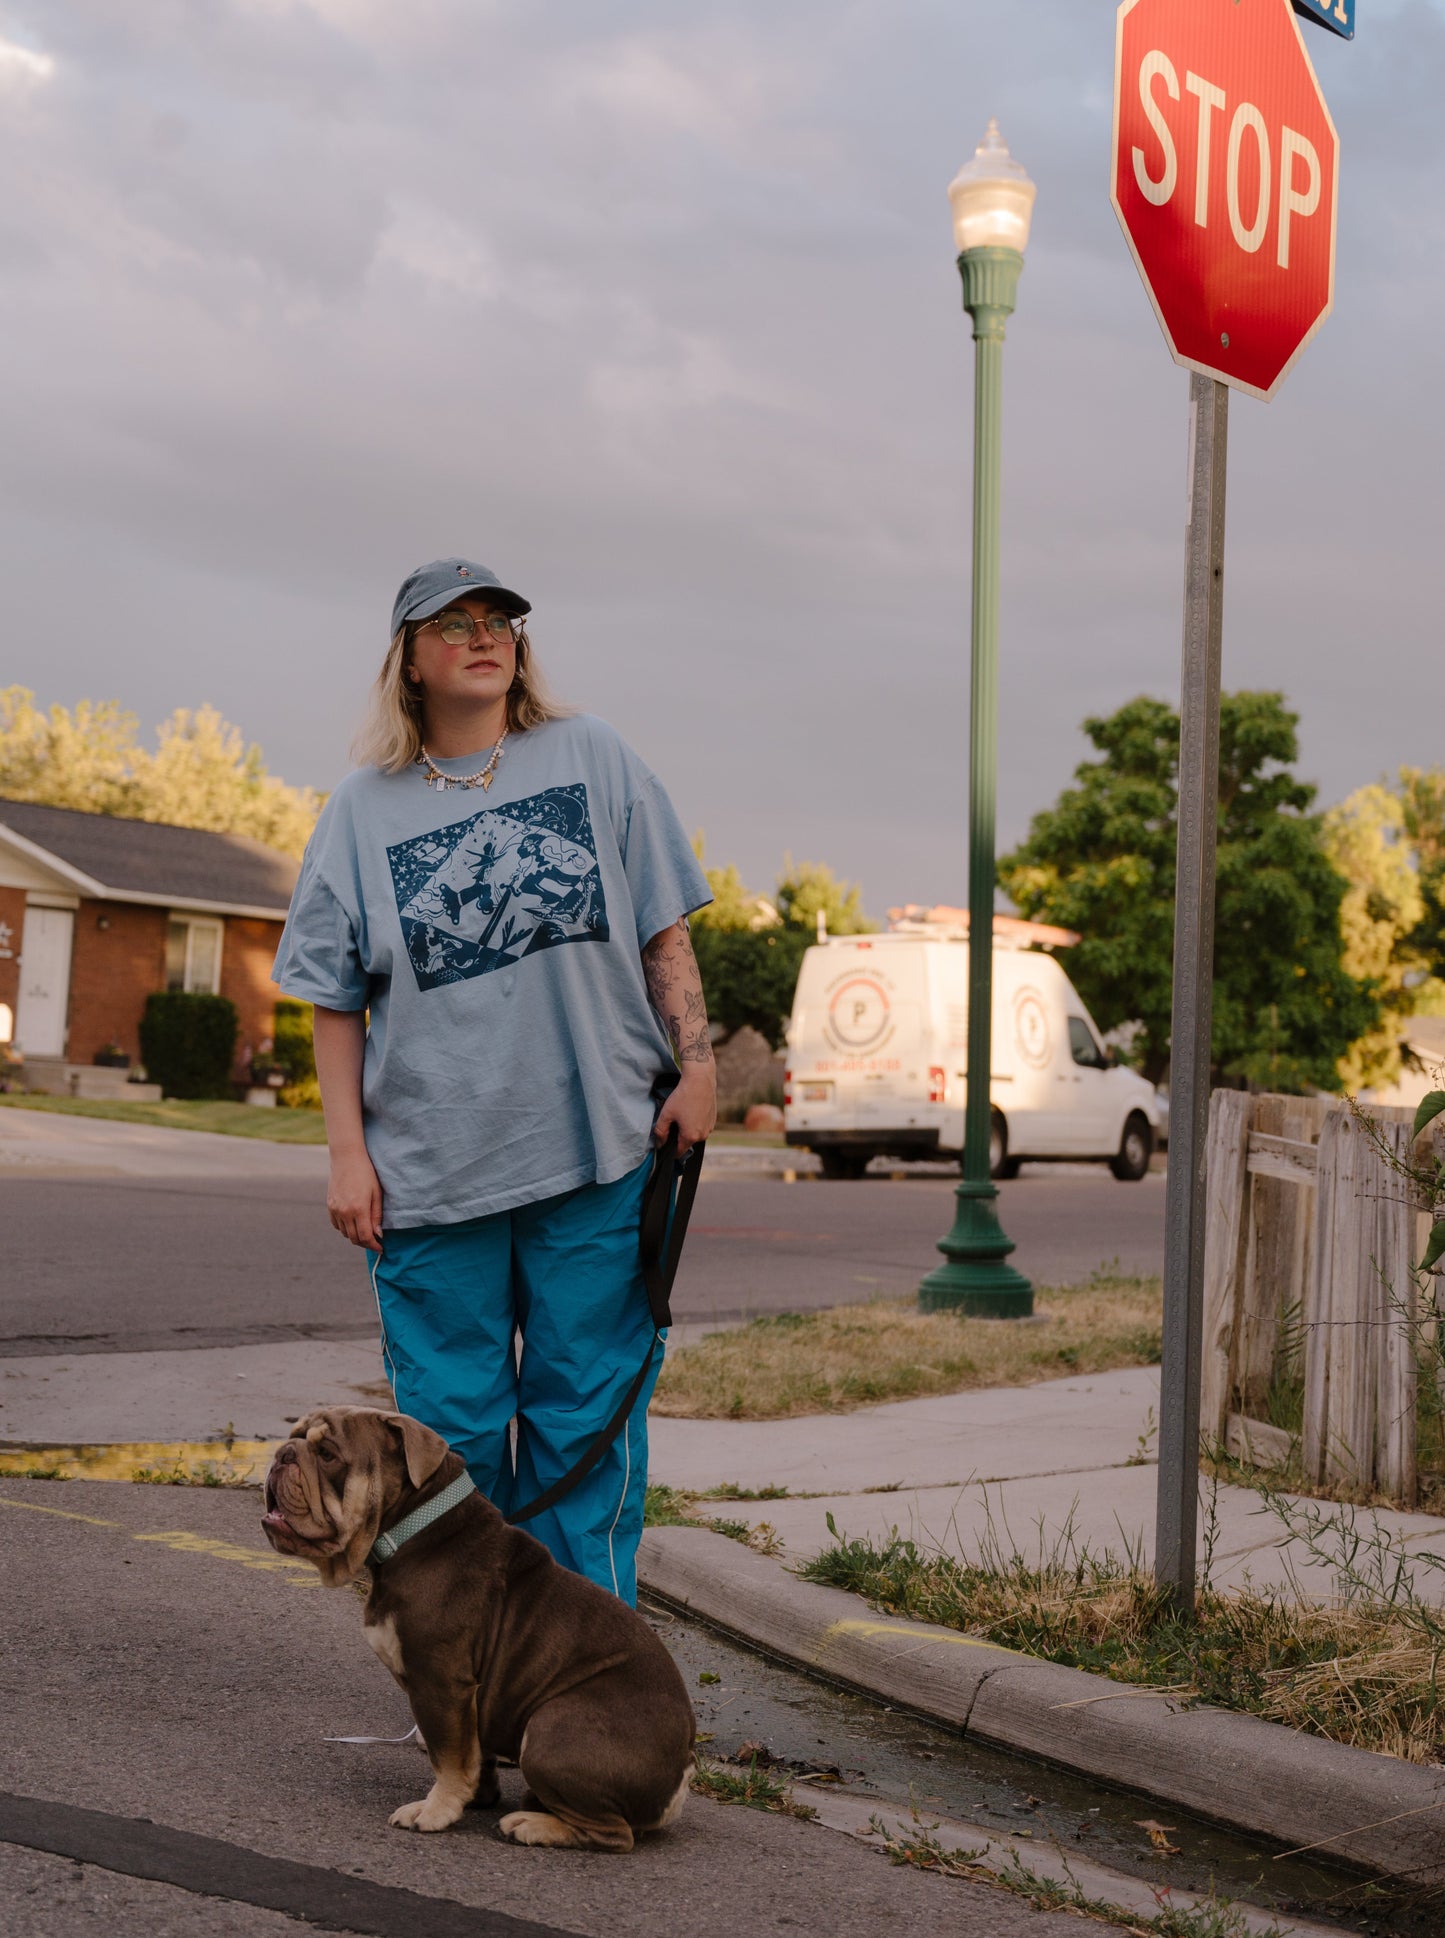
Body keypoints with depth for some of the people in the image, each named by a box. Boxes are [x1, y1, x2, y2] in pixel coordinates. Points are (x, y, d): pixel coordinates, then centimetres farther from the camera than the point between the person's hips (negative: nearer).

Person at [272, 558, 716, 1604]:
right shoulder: (364, 808, 7)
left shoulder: (594, 757, 7)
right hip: (430, 1169, 1)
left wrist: (695, 1059, -1)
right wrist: (348, 1153, 1)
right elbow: (336, 1002, 8)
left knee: (586, 1420, 3)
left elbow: (664, 930, 9)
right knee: (453, 1429, 6)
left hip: (598, 1158, 0)